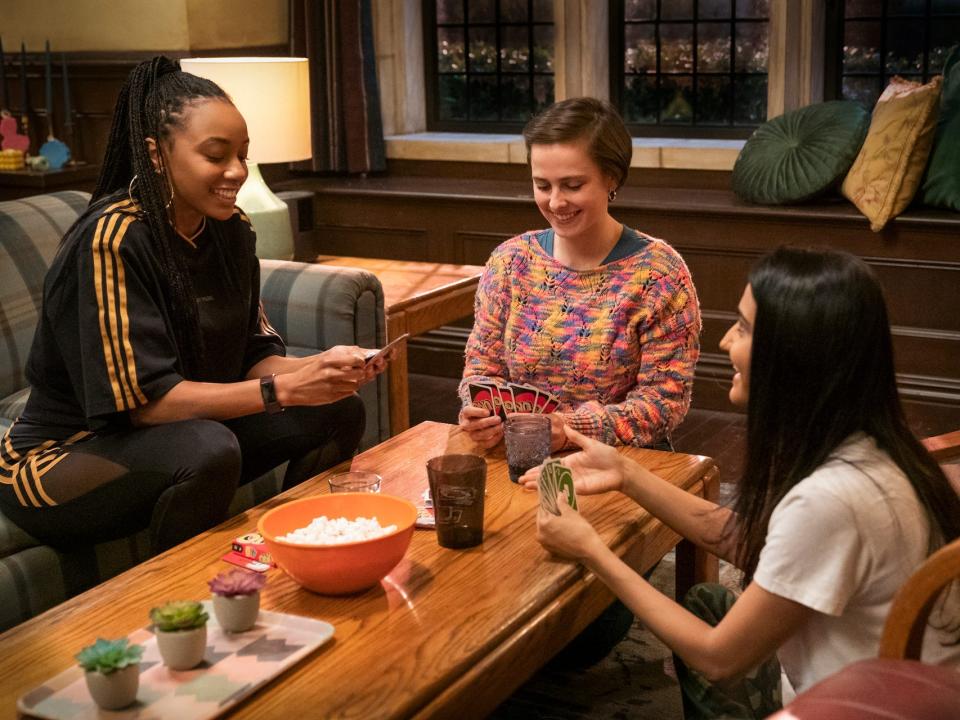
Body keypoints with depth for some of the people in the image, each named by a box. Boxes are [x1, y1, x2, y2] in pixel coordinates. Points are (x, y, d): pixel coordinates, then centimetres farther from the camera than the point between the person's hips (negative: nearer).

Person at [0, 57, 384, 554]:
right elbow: (142, 399, -26)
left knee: (339, 411, -3)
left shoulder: (230, 229, 1)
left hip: (185, 434, 8)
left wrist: (318, 367, -20)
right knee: (209, 450, -36)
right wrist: (284, 390, -30)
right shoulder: (111, 241, -23)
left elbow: (252, 355, 1)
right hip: (66, 457, -8)